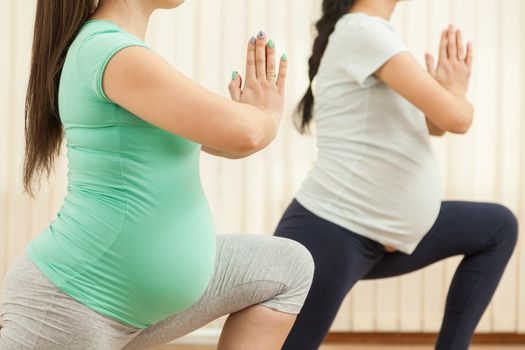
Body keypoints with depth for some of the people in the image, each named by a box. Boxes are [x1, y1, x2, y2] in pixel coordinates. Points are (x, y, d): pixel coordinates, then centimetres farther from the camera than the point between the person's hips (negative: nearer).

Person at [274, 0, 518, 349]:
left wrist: (448, 92, -1)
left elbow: (432, 122, 20)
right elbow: (455, 117, -20)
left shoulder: (371, 34, 15)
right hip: (330, 235, -10)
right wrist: (456, 91, 3)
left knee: (499, 227, 18)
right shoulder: (364, 31, -15)